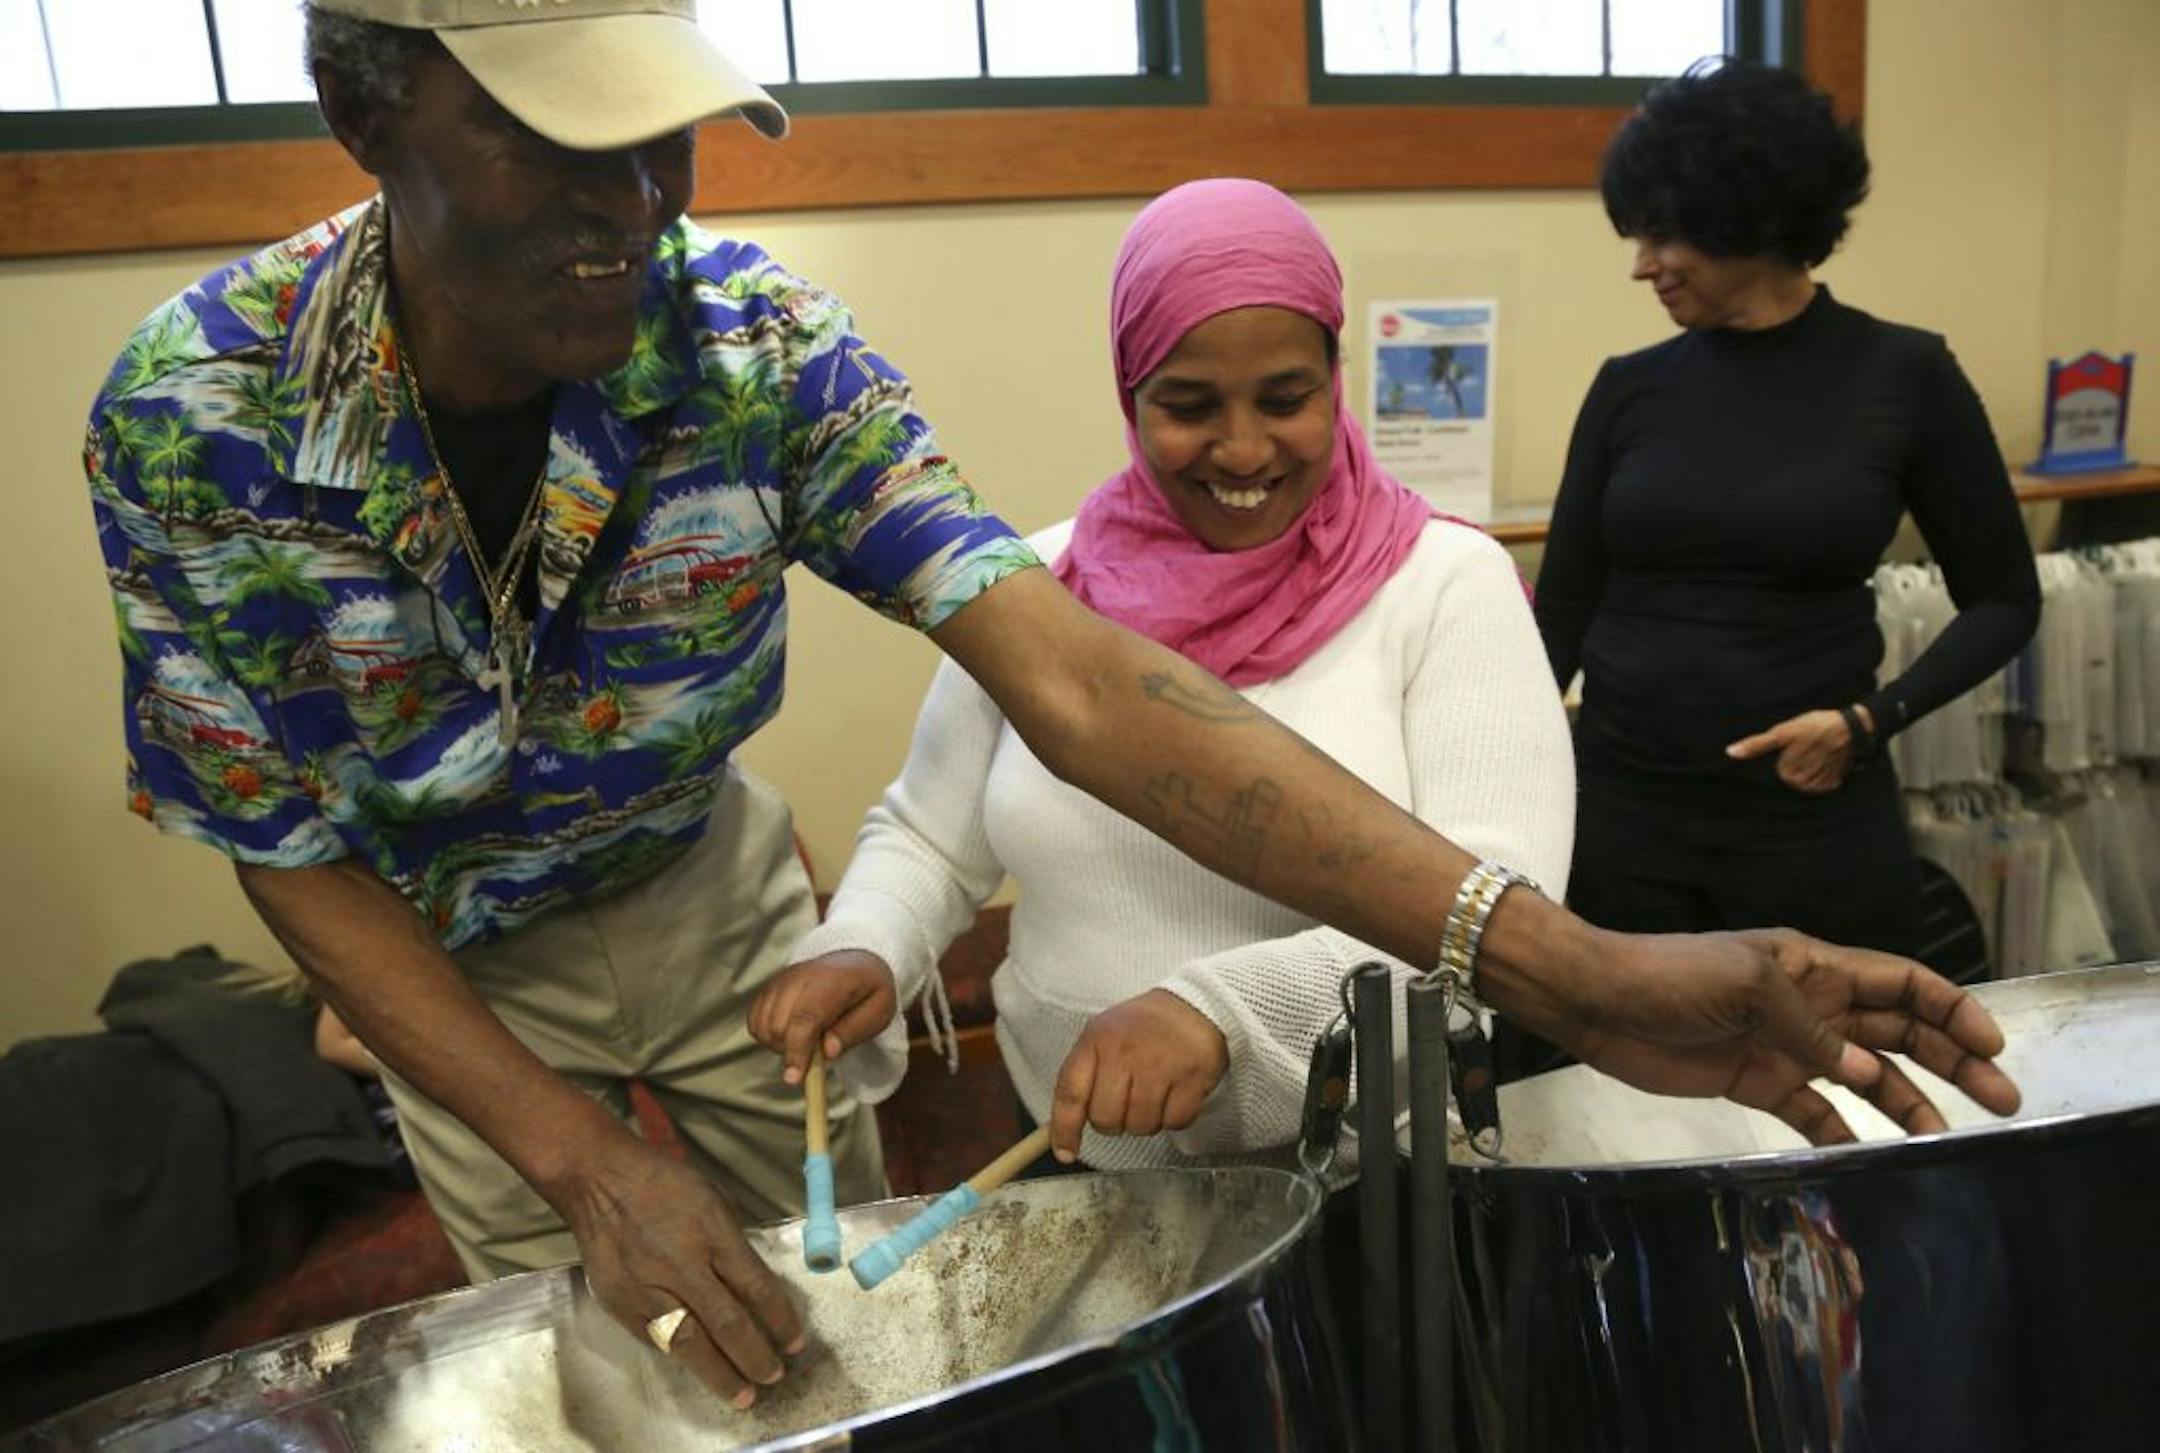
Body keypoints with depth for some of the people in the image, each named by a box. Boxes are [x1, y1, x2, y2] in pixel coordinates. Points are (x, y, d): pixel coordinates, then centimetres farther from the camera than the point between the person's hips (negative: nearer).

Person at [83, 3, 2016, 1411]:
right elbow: (295, 855, -18)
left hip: (713, 892, 1)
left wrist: (1555, 963, -49)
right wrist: (583, 1160, -29)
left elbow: (1071, 678, -38)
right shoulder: (193, 419, -27)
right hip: (446, 964, 0)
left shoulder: (755, 342, -28)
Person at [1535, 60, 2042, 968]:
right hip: (1619, 808, 2)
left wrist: (1872, 719, -11)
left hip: (1814, 817, -1)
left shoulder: (1902, 377, -3)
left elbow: (2004, 598, 4)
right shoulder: (1629, 390, 1)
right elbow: (1562, 611, 3)